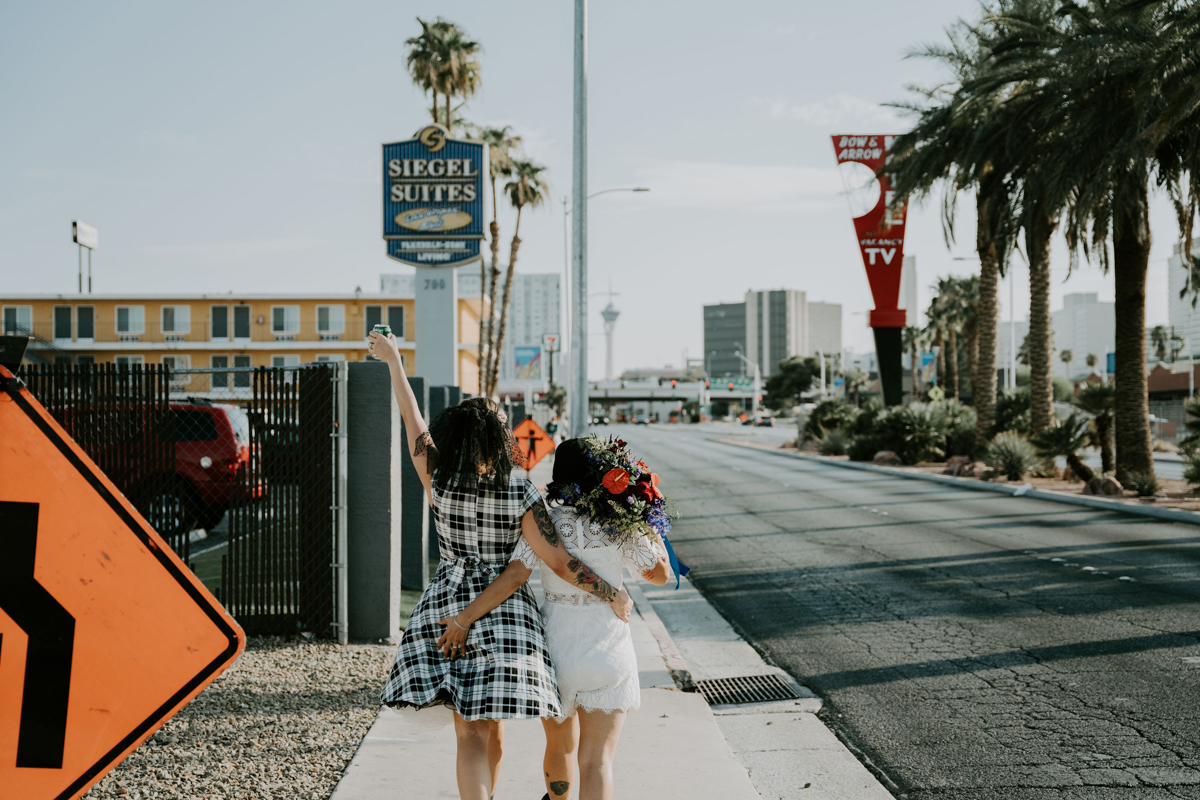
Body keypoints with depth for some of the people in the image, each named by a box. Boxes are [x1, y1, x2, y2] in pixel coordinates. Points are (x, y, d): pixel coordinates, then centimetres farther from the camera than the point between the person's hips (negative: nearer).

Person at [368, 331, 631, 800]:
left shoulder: (438, 482, -8)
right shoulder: (521, 496, -13)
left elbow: (412, 419, 4)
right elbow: (560, 563, -15)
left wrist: (393, 360, 17)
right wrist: (615, 597, -4)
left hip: (448, 607, 1)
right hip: (502, 611, -1)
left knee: (470, 732, 0)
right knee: (491, 721, 16)